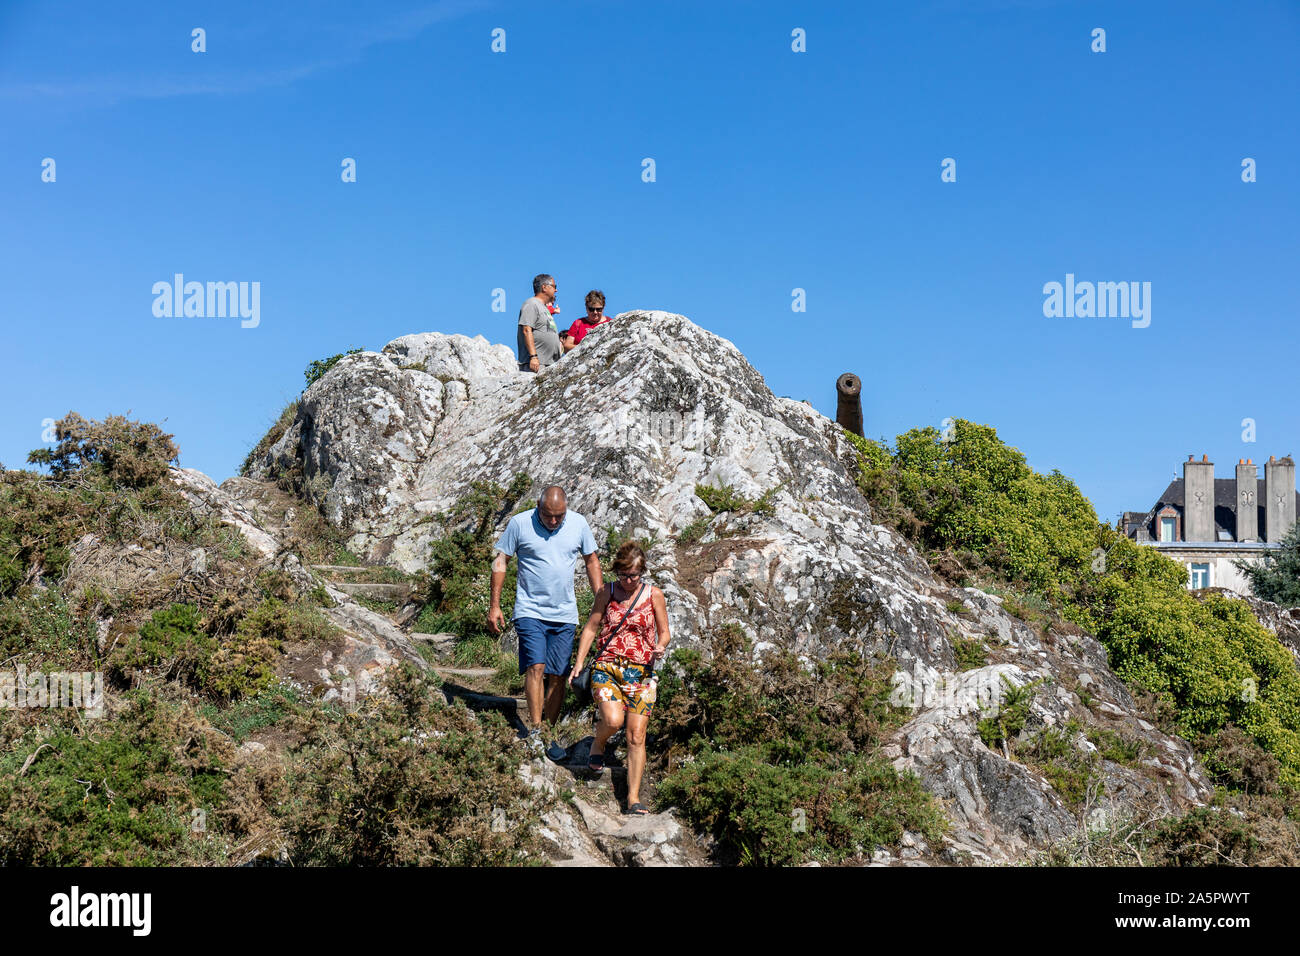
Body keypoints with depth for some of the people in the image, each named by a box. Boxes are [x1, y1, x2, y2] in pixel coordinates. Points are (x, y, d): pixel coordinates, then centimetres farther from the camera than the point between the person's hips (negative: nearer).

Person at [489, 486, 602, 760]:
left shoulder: (578, 524, 2)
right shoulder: (519, 523, -6)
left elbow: (592, 561, 15)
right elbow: (500, 562, 1)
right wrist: (494, 605, -2)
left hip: (565, 614, 3)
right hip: (530, 611, -3)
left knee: (558, 675, 3)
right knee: (536, 666, -18)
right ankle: (534, 730, -13)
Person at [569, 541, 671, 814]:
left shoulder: (653, 595, 3)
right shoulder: (607, 592, 4)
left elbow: (664, 632, 9)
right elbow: (591, 627, 11)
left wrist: (660, 647, -13)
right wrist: (579, 662, 5)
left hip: (640, 672, 0)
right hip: (607, 667, 0)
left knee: (636, 735, -6)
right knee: (613, 720, -23)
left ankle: (634, 798, 1)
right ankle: (598, 745, 13)